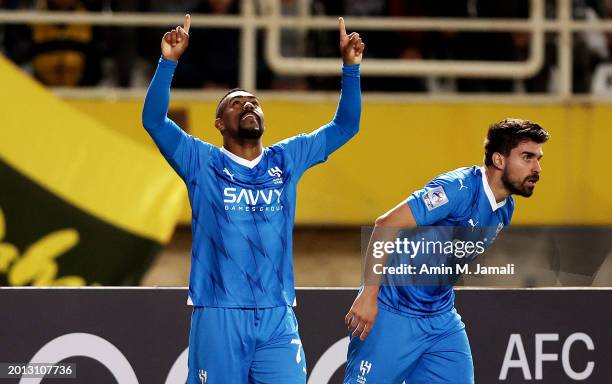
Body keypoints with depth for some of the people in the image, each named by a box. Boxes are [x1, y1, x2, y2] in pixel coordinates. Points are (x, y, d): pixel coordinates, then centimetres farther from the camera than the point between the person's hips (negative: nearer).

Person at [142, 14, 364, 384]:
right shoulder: (203, 162, 4)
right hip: (219, 316, -2)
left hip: (278, 317, 2)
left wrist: (351, 67, 2)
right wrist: (169, 61, -19)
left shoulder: (286, 160, 13)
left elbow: (345, 127, 14)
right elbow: (154, 120, -8)